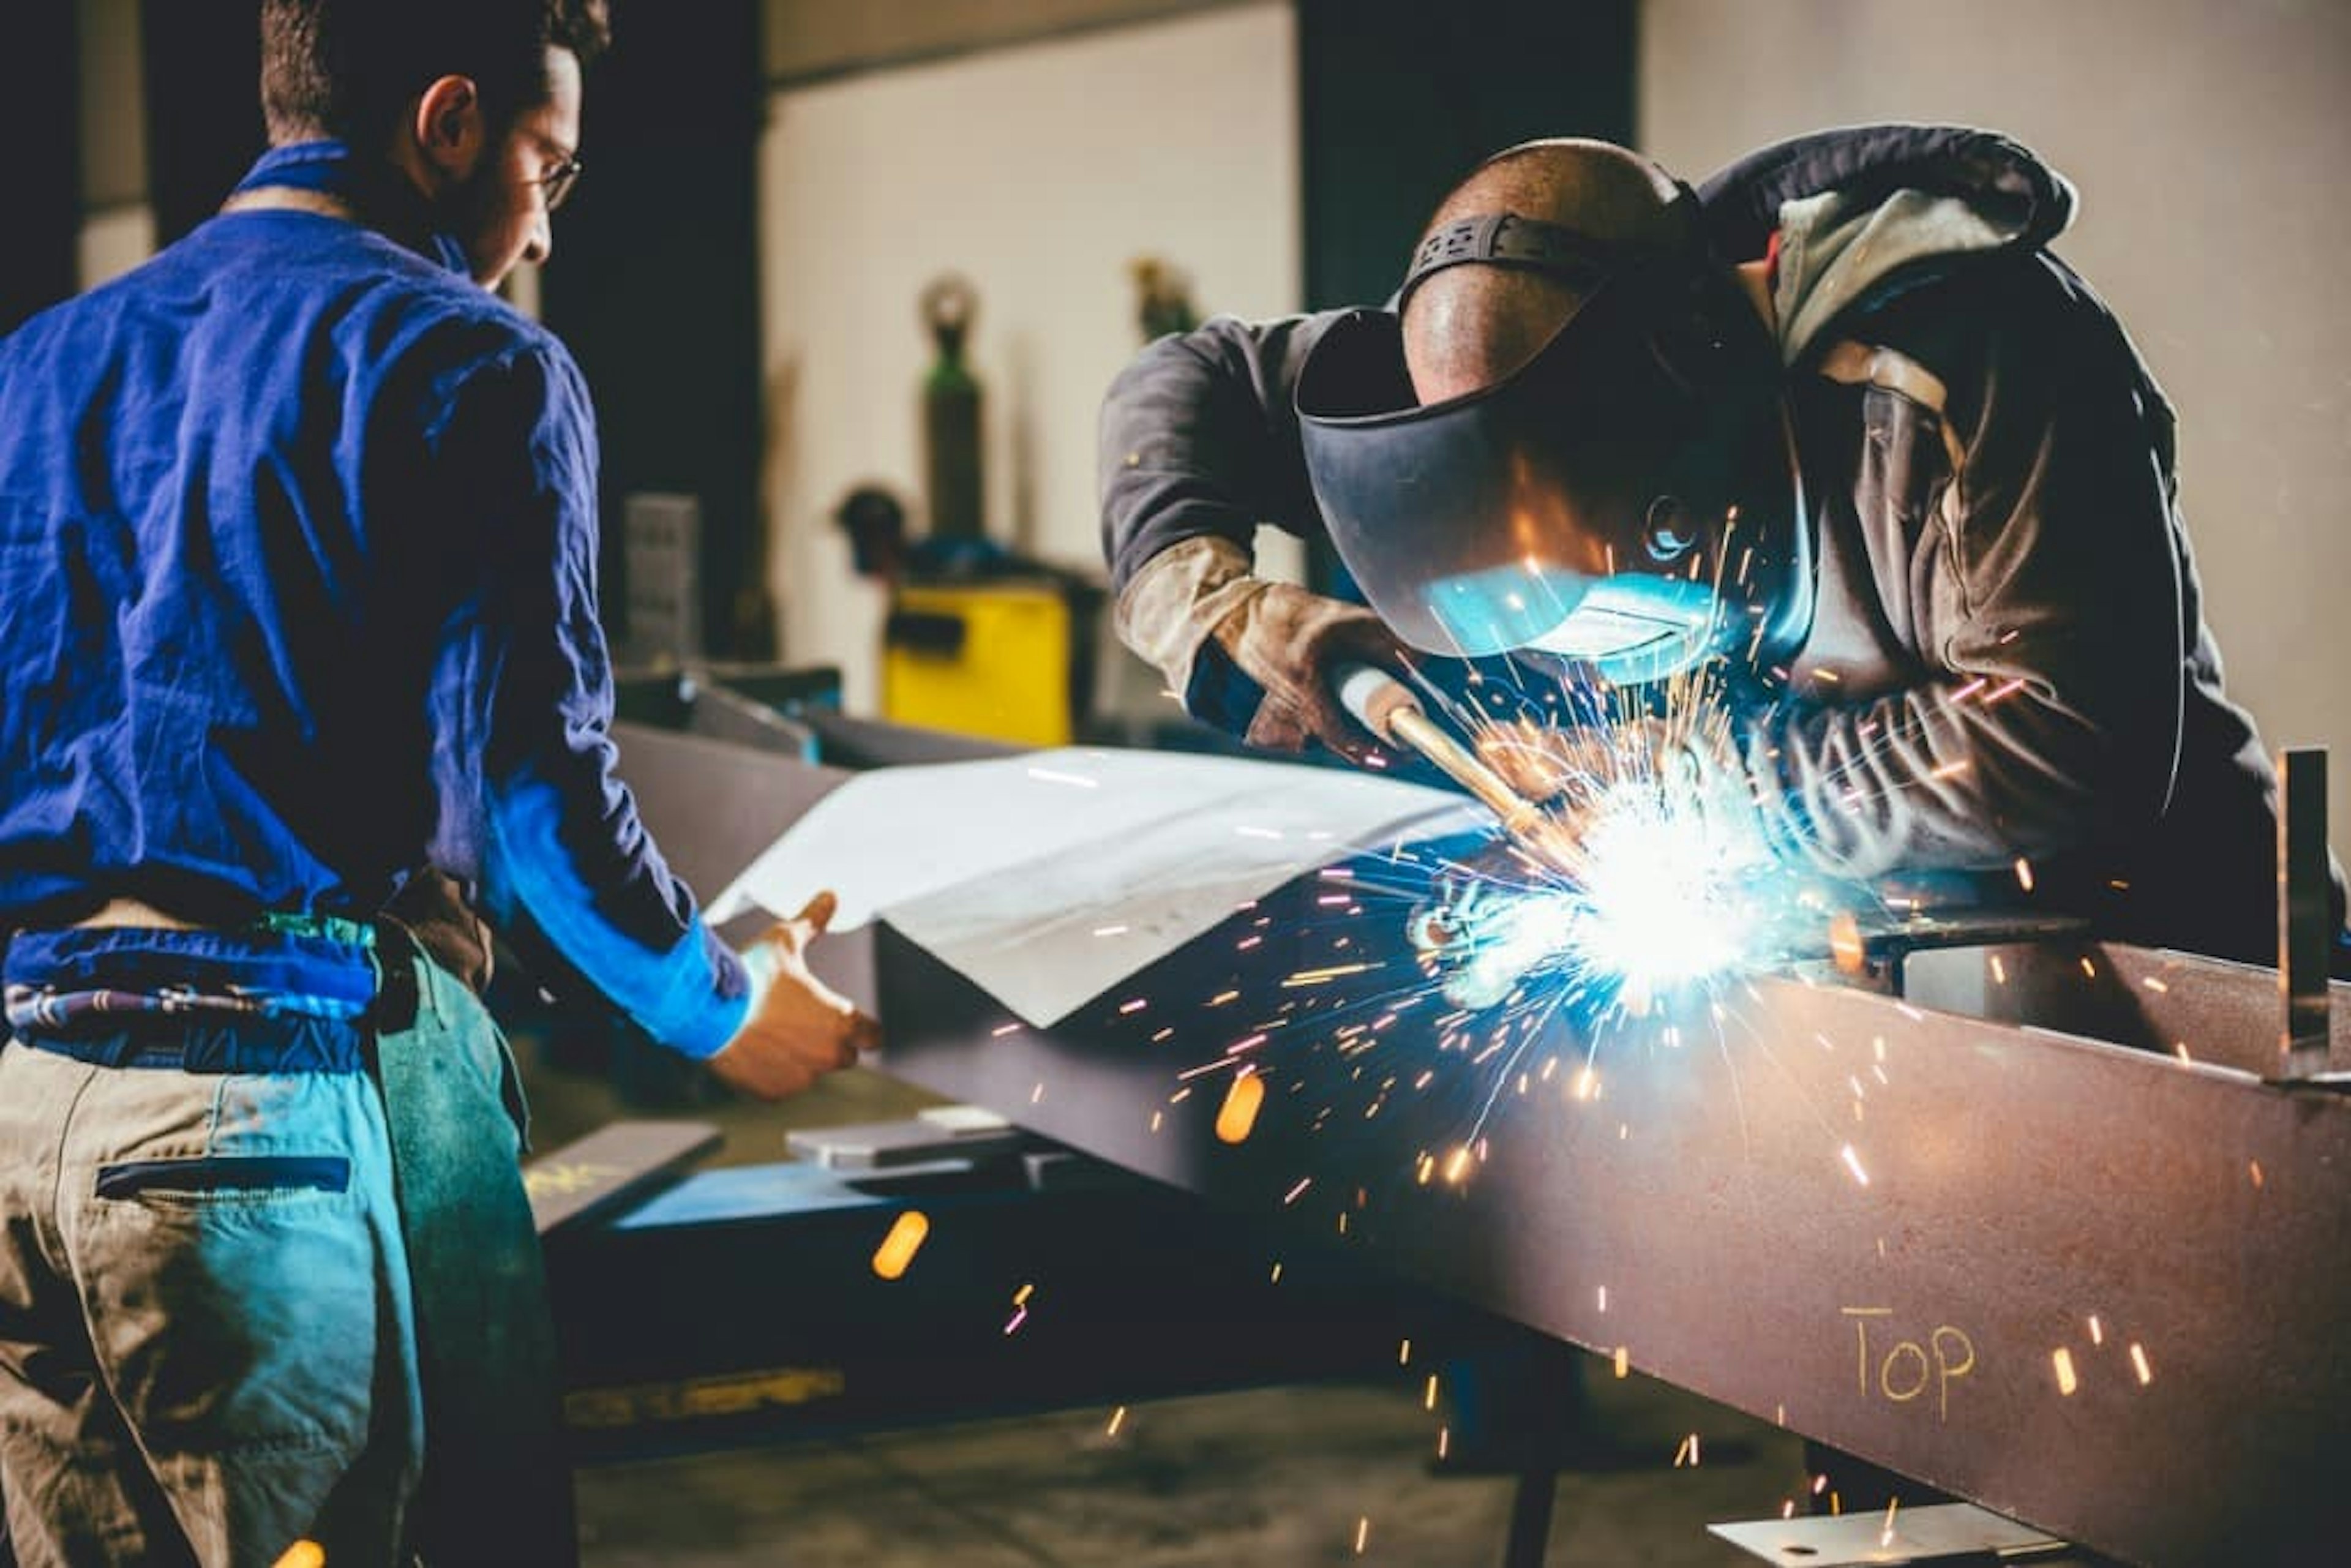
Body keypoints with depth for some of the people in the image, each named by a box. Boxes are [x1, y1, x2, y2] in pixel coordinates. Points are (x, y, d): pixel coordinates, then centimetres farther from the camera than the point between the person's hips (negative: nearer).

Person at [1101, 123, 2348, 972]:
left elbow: (2072, 749, -30)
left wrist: (1704, 766, -23)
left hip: (2137, 962, -5)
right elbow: (1186, 383, 4)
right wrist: (1214, 611, -15)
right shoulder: (1519, 361, -6)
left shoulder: (1963, 359, -25)